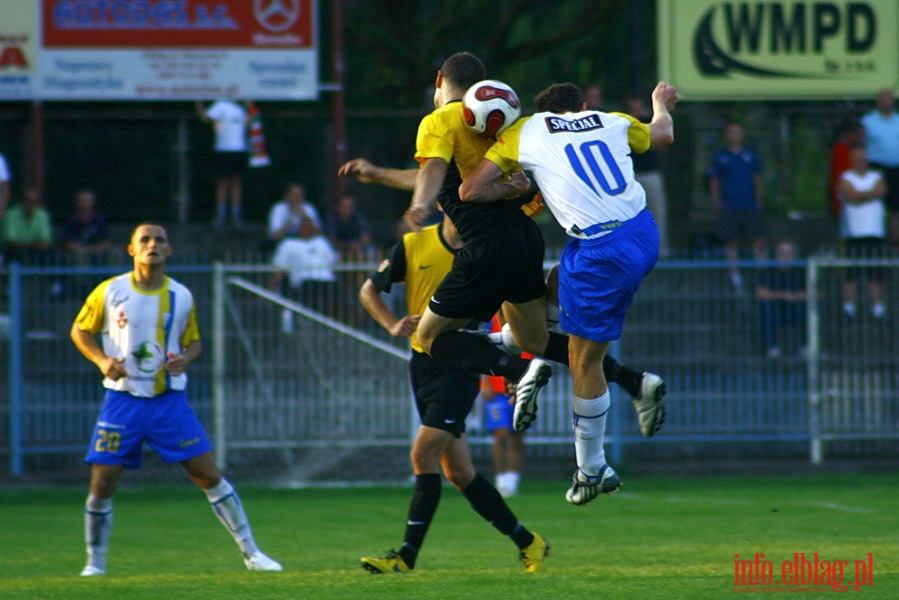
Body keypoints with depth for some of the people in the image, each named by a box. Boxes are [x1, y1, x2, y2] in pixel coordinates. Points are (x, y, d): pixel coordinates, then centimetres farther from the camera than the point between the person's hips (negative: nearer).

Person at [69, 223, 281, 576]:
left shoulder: (181, 297, 3)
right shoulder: (110, 292, -2)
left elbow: (194, 342, 14)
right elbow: (80, 330, 8)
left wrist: (186, 358, -9)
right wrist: (101, 360, -10)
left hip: (169, 401, 1)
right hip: (123, 399, -1)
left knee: (209, 475, -4)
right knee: (102, 485, -5)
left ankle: (251, 552, 3)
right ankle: (95, 563, 14)